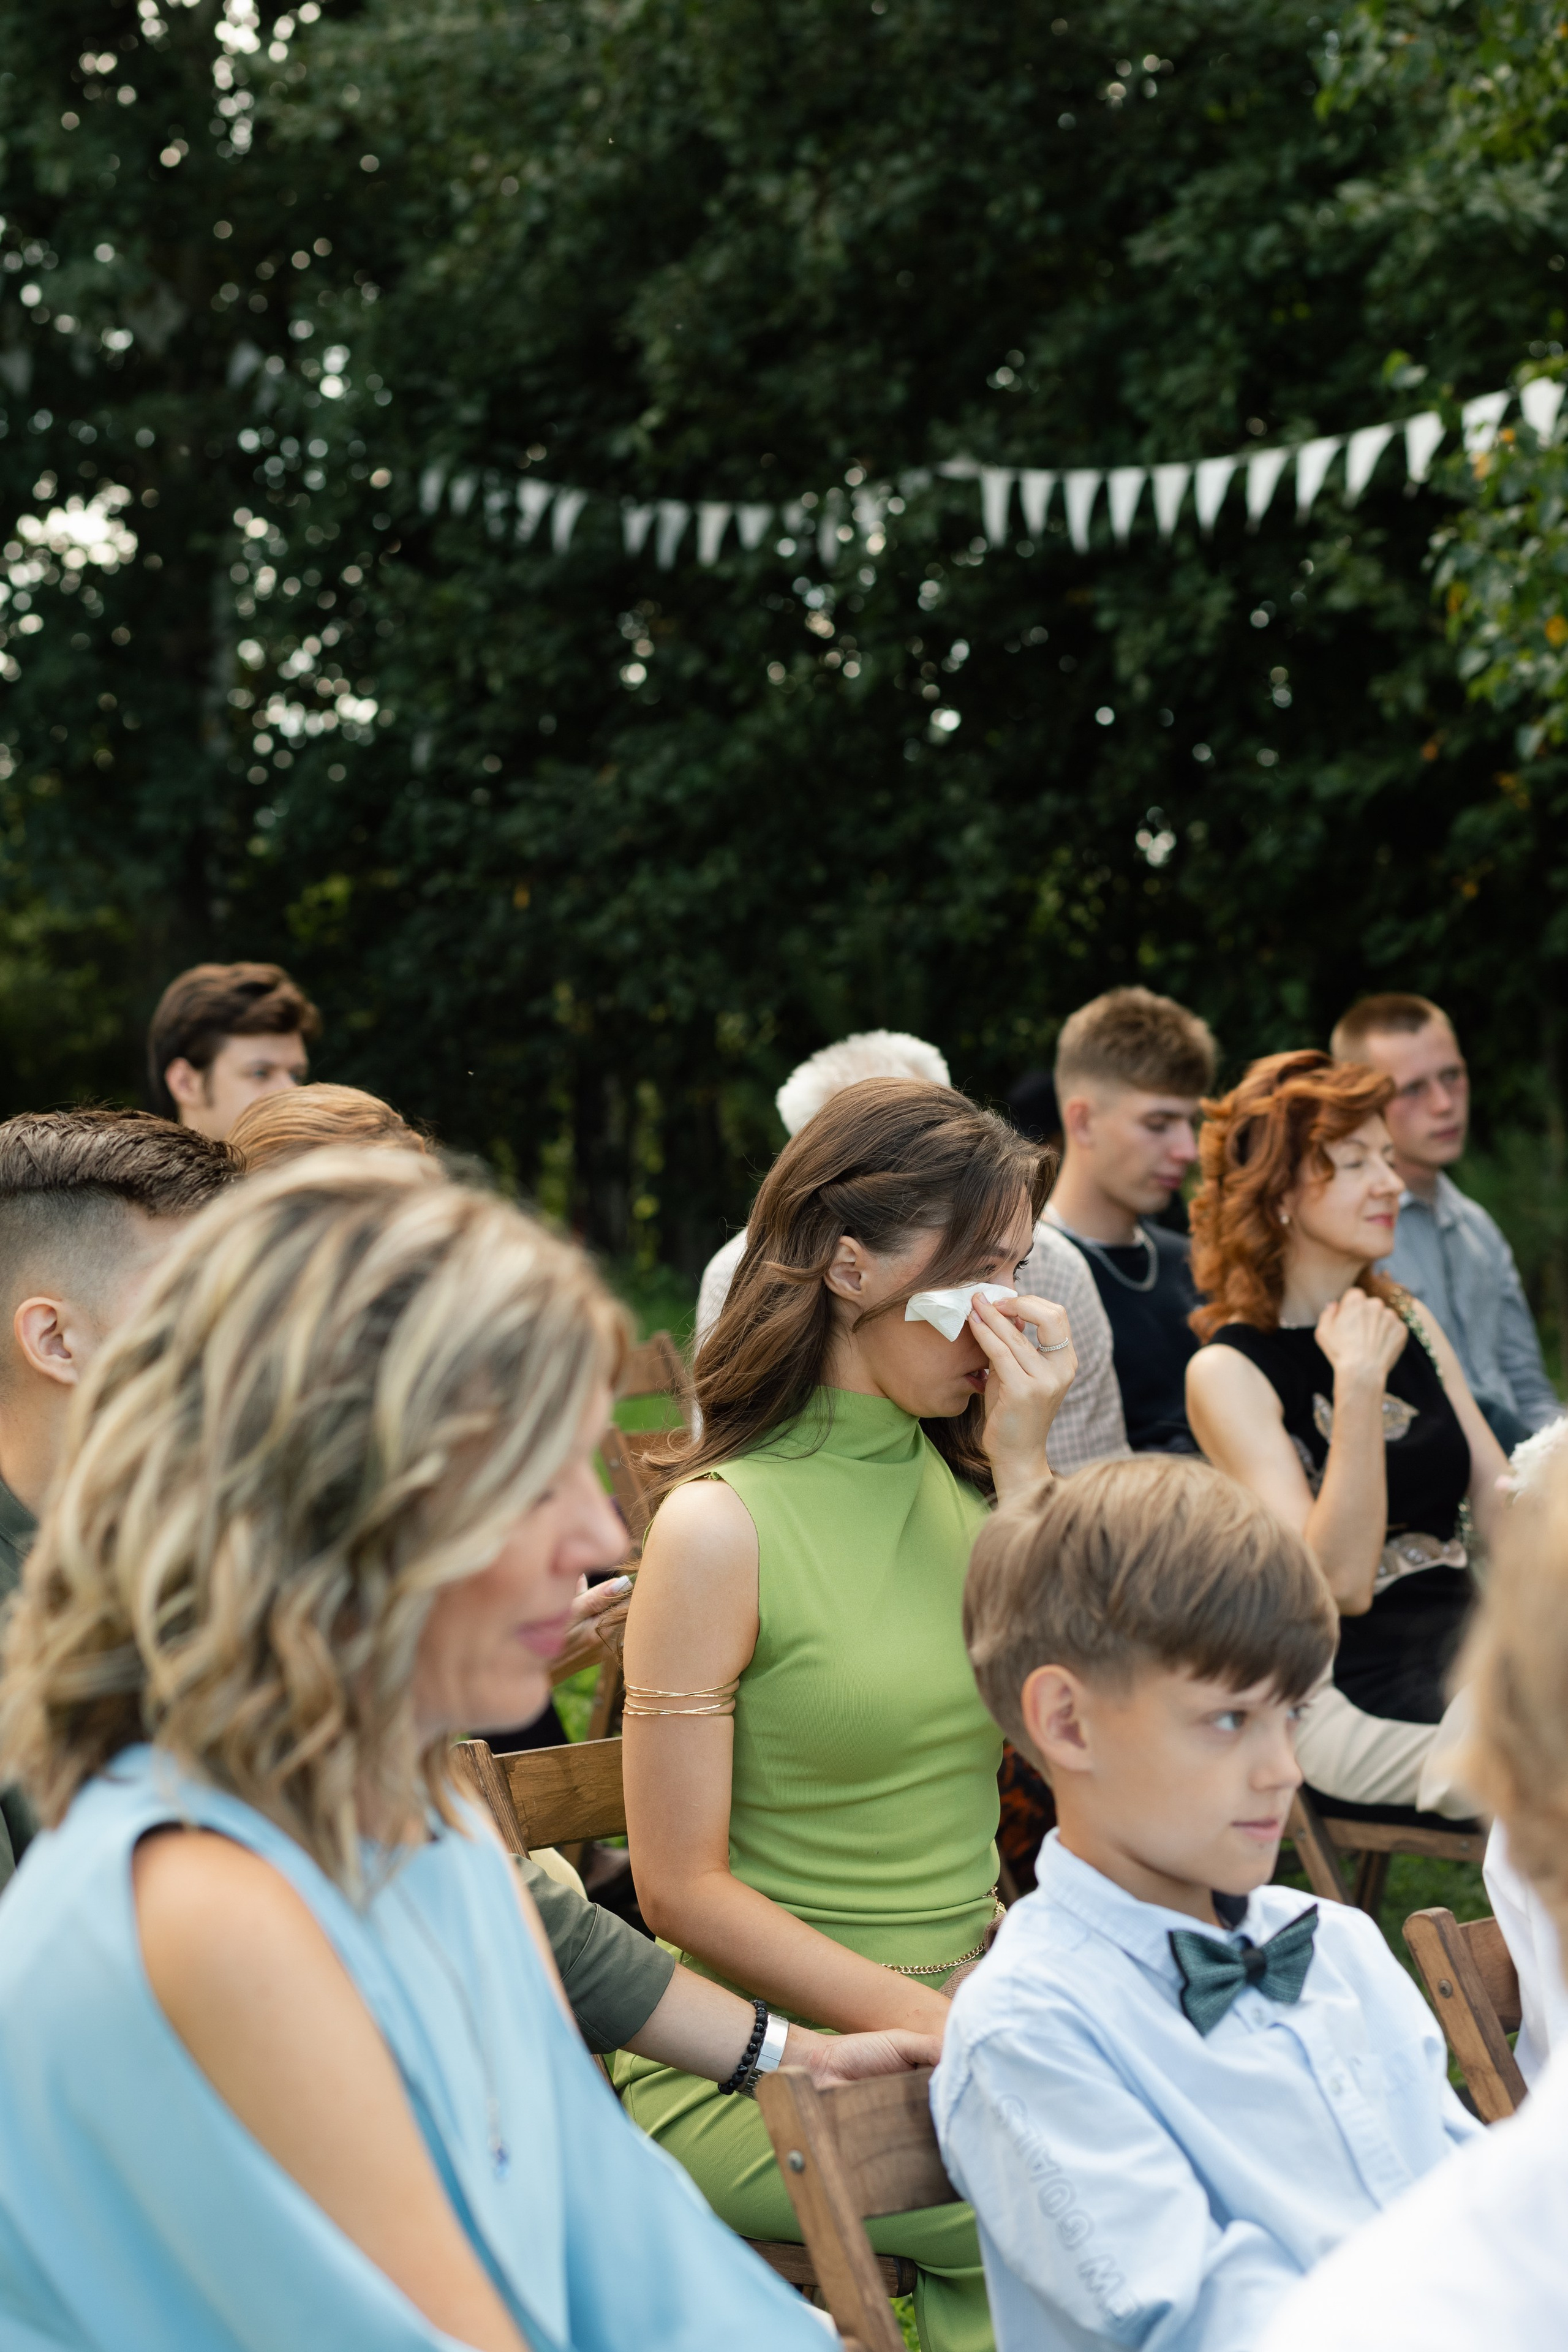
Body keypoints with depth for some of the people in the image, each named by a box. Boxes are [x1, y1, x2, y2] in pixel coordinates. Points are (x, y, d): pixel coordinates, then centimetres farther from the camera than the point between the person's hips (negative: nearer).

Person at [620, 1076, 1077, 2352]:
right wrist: (933, 2023, -15)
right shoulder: (723, 1523, -10)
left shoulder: (969, 1483, 8)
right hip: (760, 2056, -6)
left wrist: (1021, 1468, -6)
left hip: (970, 2001, 6)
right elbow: (682, 1886, -10)